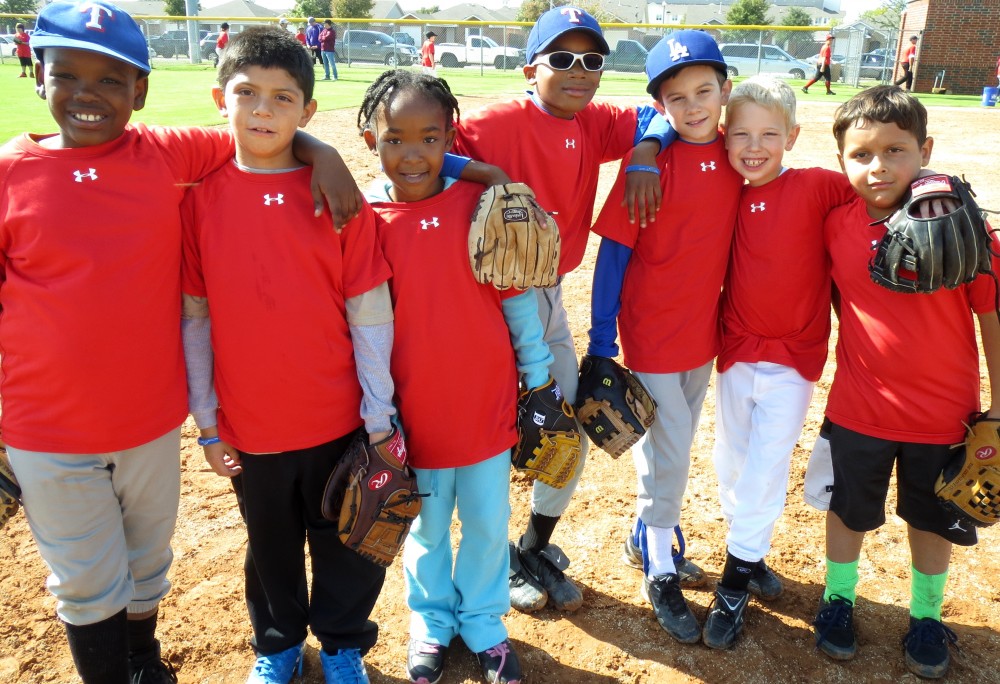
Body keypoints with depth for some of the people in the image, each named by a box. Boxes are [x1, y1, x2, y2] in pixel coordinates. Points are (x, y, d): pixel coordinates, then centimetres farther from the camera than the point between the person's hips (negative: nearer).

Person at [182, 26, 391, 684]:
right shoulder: (200, 199, -4)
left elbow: (370, 315, -7)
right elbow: (194, 318, 1)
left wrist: (380, 418, -6)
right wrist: (207, 420, 3)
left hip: (338, 422, -1)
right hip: (248, 426, 2)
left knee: (344, 543, 15)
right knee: (271, 545, 21)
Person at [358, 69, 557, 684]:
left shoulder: (481, 203, -7)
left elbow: (518, 296, -1)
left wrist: (539, 379, 2)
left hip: (488, 402, 1)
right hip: (414, 413, 0)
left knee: (489, 524, 16)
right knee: (426, 528, 18)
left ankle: (483, 621, 40)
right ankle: (432, 623, 43)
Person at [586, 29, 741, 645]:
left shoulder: (733, 159, 0)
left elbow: (736, 238, 10)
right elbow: (614, 250, -13)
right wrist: (601, 340, -14)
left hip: (706, 330, 5)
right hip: (651, 334, -5)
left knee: (675, 447, 20)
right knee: (668, 454, 4)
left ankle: (655, 531, 44)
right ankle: (660, 574, 24)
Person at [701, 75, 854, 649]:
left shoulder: (816, 187, -10)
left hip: (793, 358, -4)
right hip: (736, 352, 4)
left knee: (766, 467, 0)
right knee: (732, 463, 14)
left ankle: (734, 588, 17)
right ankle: (751, 556, 38)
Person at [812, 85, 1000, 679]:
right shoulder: (837, 224, -10)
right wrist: (852, 361, 10)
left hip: (943, 412, -1)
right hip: (859, 407, 2)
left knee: (931, 519, 19)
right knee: (850, 510, 19)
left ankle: (927, 616, 43)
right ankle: (839, 598, 42)